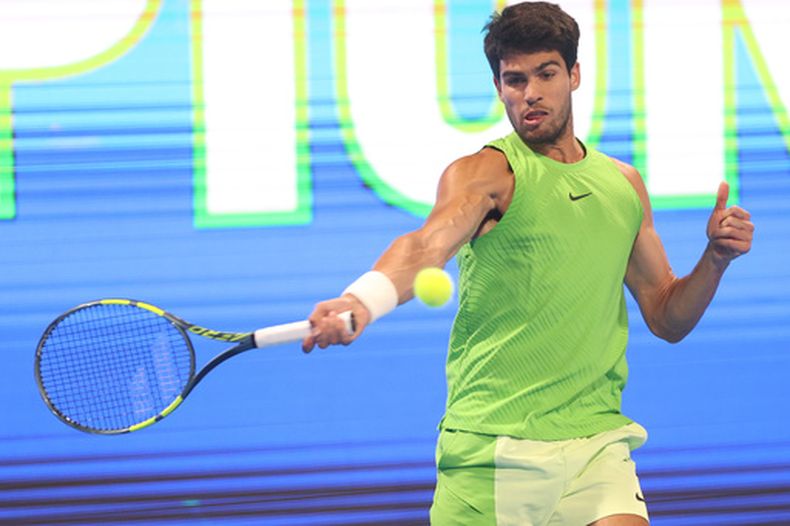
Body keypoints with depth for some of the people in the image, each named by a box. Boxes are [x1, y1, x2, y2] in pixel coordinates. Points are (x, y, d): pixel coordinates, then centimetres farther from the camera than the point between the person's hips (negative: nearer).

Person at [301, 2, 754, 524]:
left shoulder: (623, 183, 14)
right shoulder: (484, 173, -3)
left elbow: (666, 318, 19)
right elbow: (428, 245, -24)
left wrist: (715, 260, 0)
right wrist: (362, 301, -45)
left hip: (597, 443, 3)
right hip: (491, 451, -3)